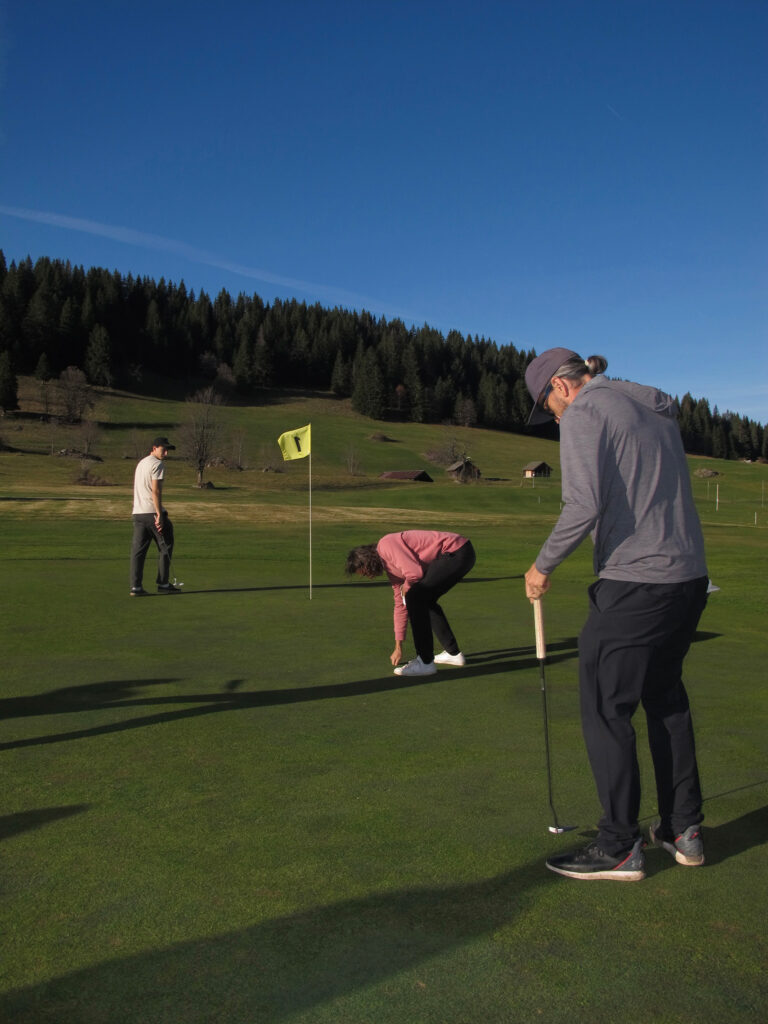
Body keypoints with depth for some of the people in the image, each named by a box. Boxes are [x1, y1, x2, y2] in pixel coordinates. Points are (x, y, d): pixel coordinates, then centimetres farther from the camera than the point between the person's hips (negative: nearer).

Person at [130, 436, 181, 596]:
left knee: (138, 550, 4)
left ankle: (136, 586, 0)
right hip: (152, 512, -8)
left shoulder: (141, 463, 21)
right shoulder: (157, 464, -9)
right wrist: (159, 514, -18)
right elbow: (156, 491, -17)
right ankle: (163, 584, 7)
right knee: (165, 547, 5)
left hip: (137, 512, 8)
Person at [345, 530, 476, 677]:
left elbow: (415, 573, -24)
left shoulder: (386, 545, -11)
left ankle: (425, 662, -4)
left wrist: (406, 588, 0)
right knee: (425, 600, 22)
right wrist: (398, 647, 26)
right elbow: (400, 605, 23)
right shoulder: (390, 566, 18)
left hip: (457, 552, -10)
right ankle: (453, 653, 29)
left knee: (415, 597, -10)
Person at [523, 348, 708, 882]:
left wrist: (543, 565, -8)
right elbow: (663, 493, 18)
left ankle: (620, 846, 11)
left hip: (633, 581, -9)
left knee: (606, 708, 3)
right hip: (689, 575, 9)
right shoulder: (657, 410, 18)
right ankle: (685, 829, 28)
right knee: (666, 698, 20)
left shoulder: (585, 412, -7)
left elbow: (584, 506, -19)